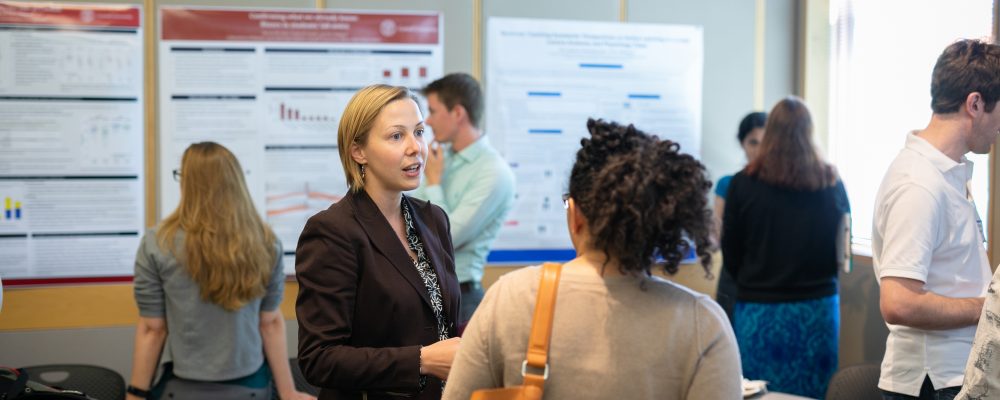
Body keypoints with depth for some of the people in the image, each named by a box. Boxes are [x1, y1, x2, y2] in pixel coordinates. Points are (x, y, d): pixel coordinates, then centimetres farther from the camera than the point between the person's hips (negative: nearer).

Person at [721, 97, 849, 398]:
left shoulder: (744, 183, -7)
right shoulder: (831, 183, -1)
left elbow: (730, 255, 1)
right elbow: (842, 253, 8)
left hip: (759, 310, -2)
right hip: (818, 309, 2)